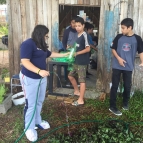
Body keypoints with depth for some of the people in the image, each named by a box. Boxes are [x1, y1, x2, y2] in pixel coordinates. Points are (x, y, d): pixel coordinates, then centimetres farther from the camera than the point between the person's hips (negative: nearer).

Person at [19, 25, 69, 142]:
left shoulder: (41, 45, 11)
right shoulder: (28, 44, -19)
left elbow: (50, 54, 27)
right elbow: (25, 61, -28)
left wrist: (64, 55, 30)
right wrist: (39, 71, -37)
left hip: (41, 78, 9)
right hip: (30, 78, -9)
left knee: (40, 101, 17)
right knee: (31, 104, -3)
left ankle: (37, 121, 35)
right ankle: (29, 128, 10)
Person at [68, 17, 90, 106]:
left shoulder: (84, 35, -15)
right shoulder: (78, 35, 11)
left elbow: (88, 49, -21)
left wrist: (77, 53, -20)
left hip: (82, 62, -9)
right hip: (77, 61, 9)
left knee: (82, 80, -3)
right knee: (71, 75, 18)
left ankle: (81, 100, 4)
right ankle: (77, 91, 36)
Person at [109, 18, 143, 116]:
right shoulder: (119, 37, -1)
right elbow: (113, 49, 5)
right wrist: (118, 58, -10)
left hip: (128, 67, 0)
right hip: (117, 66, 0)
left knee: (127, 86, 10)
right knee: (115, 86, 1)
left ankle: (125, 103, 34)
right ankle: (112, 106, 8)